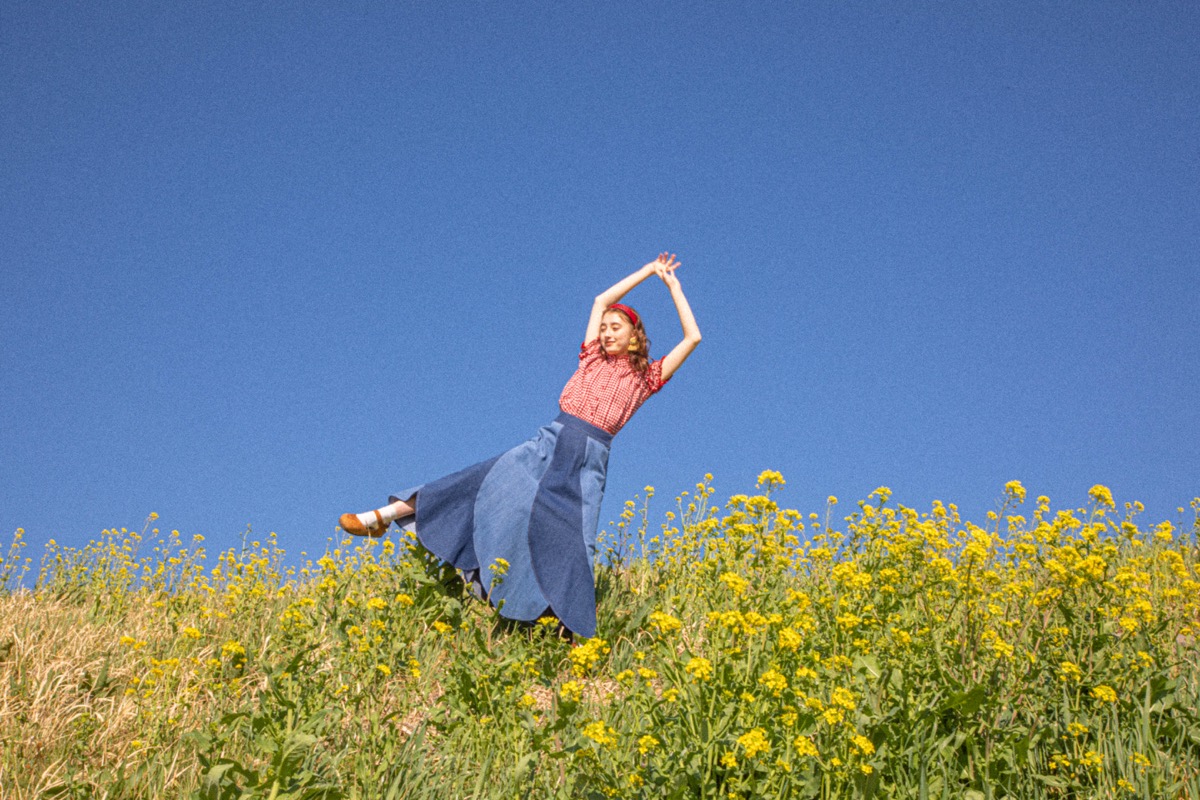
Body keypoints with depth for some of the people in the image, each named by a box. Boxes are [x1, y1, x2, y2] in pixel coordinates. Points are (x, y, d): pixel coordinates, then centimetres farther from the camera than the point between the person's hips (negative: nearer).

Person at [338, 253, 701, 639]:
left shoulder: (646, 377, 11)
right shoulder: (591, 357, 18)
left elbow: (693, 337, 8)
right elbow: (601, 300, 25)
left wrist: (673, 285, 14)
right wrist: (647, 271, 29)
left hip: (589, 458, -2)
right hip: (550, 440, 2)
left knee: (572, 541, -11)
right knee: (485, 483, -10)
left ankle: (574, 631, -5)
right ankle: (383, 517, -10)